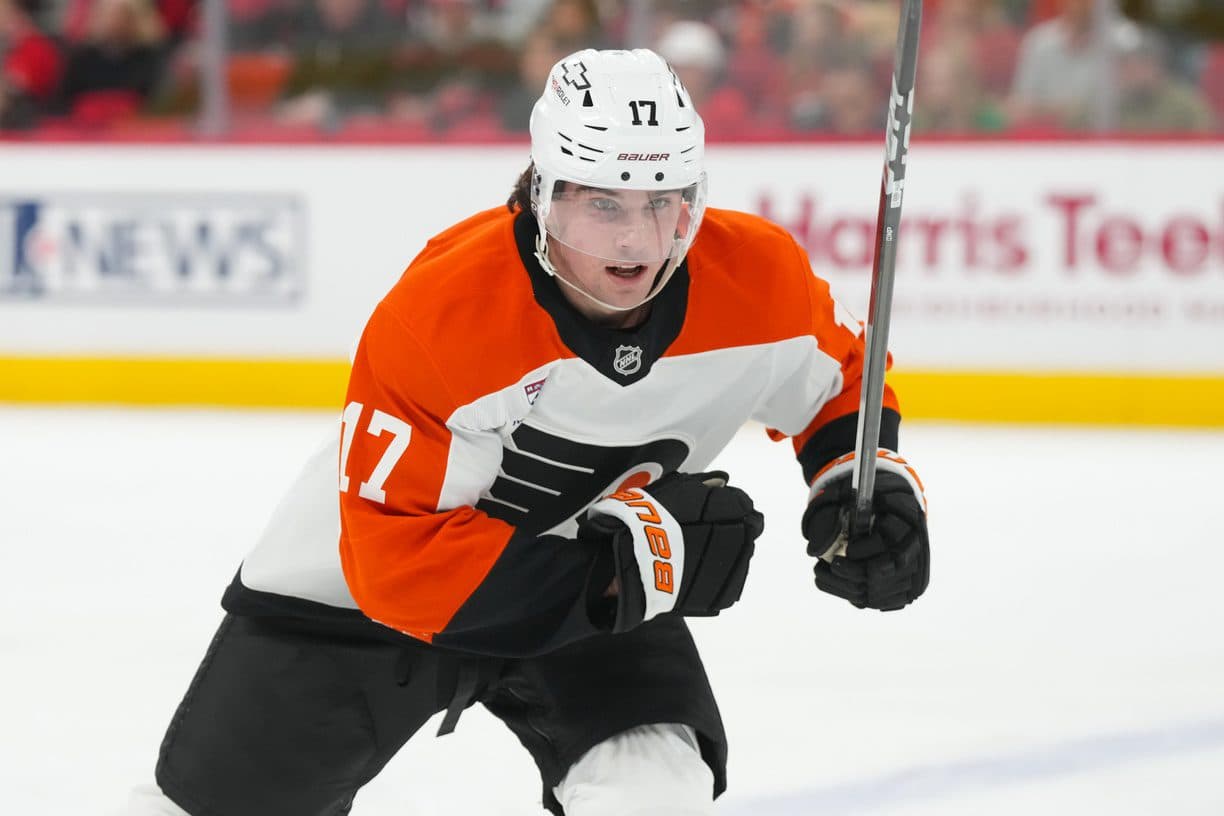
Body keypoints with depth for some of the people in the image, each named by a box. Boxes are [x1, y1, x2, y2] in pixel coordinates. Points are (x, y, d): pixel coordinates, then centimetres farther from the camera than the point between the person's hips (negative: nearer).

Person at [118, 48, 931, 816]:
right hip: (363, 587, -2)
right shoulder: (437, 314, -35)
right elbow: (402, 565, -33)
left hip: (600, 600, 2)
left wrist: (875, 481, -18)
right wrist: (629, 564, -36)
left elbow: (839, 378, 3)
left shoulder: (758, 277, -22)